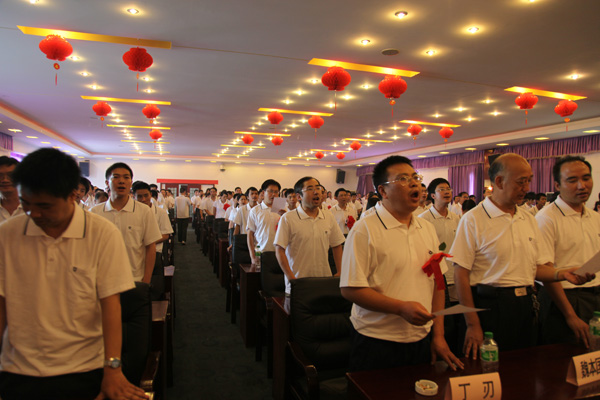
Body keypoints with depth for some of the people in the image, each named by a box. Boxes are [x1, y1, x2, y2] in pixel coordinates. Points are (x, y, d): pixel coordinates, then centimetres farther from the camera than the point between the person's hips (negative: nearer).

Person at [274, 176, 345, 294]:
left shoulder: (328, 217, 8)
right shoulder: (287, 219, -6)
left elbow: (337, 246, 14)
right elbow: (279, 251, -8)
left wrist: (340, 272, 6)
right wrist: (291, 278, -13)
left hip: (325, 281, 4)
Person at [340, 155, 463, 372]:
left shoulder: (427, 229, 7)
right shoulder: (364, 230, -14)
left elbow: (437, 282, 10)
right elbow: (350, 289, -17)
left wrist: (439, 334, 7)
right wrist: (401, 308, -22)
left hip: (421, 341, 6)